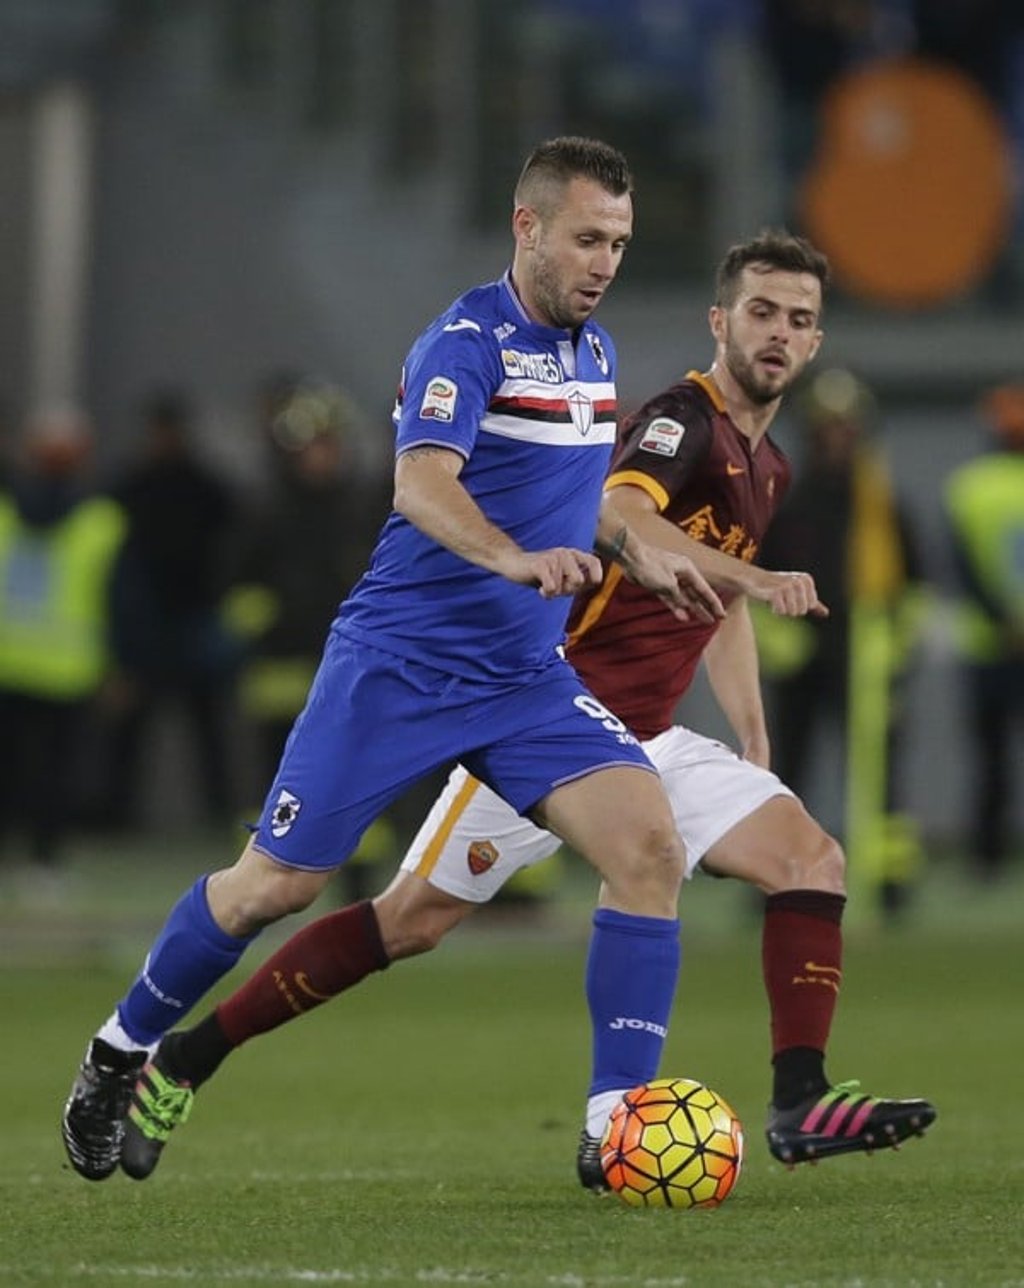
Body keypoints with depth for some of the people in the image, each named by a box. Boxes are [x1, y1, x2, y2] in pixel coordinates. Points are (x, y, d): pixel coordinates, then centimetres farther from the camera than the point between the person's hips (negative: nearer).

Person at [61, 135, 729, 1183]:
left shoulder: (592, 351, 11)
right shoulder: (467, 342, -15)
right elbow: (421, 483, -33)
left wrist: (640, 557, 13)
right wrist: (514, 559, -50)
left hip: (526, 676, 6)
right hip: (398, 661, -6)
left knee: (649, 845, -15)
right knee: (273, 886, 1)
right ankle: (121, 1052, 26)